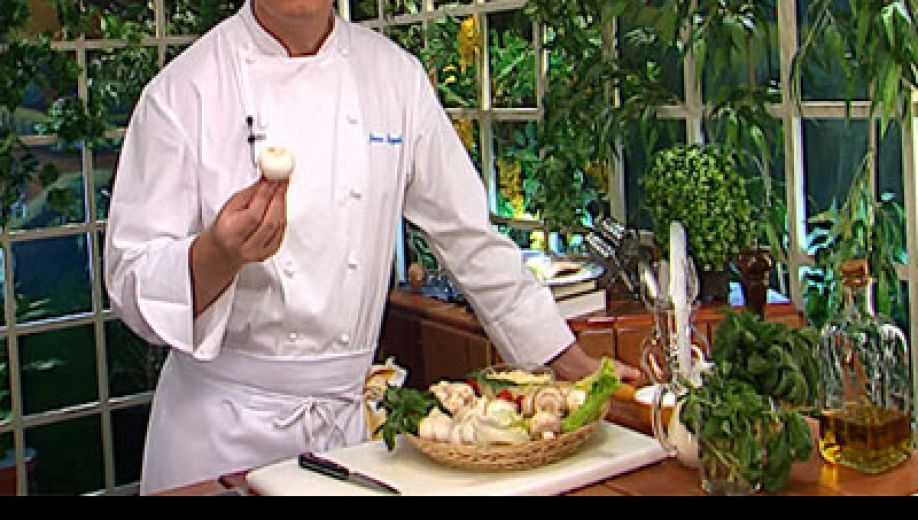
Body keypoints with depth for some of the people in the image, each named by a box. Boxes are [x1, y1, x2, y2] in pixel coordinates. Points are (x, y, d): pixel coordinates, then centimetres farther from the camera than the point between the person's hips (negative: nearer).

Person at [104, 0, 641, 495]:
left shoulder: (397, 75, 2)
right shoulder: (183, 90, -9)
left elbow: (468, 233, 9)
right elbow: (133, 286, -11)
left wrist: (571, 362, 11)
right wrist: (218, 254, -33)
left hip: (352, 410, 3)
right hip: (225, 423, -2)